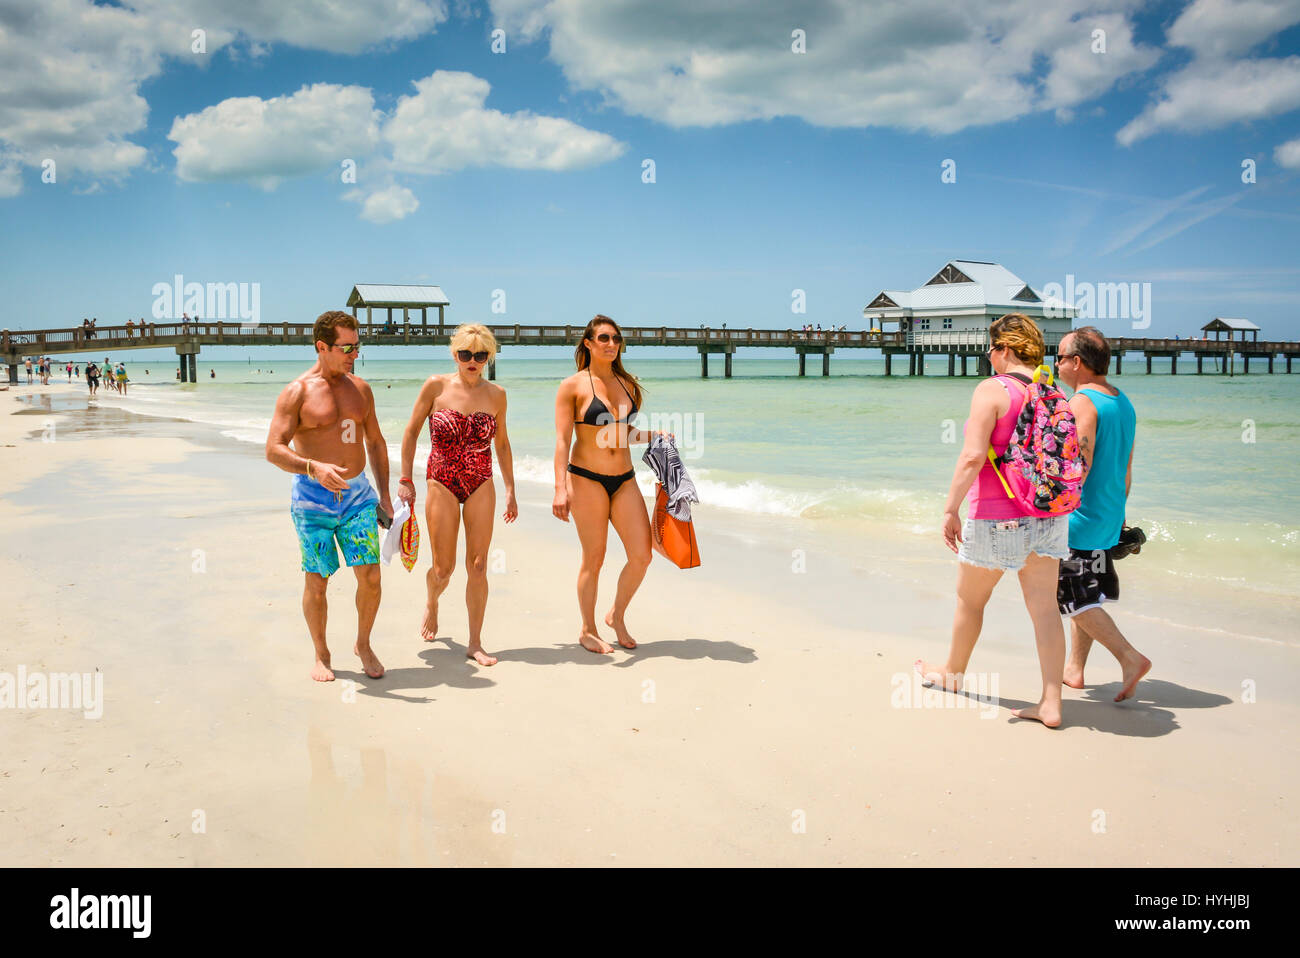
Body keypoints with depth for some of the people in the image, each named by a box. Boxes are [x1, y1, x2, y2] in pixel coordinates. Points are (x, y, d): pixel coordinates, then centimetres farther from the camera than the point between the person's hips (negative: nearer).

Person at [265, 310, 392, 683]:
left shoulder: (360, 388, 9)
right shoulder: (297, 392, -7)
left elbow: (375, 442, 18)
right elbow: (273, 449, -13)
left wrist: (384, 494, 14)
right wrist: (314, 467, -31)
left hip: (357, 494, 4)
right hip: (313, 498, -4)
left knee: (370, 576, -3)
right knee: (317, 582, 3)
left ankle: (363, 644, 20)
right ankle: (321, 655, 22)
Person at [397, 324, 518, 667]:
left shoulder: (495, 394, 2)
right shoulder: (436, 387, -5)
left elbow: (502, 444, 13)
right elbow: (411, 433, 2)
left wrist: (510, 490, 12)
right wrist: (406, 480, -3)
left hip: (481, 485, 2)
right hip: (441, 483, -2)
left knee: (478, 566, -1)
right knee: (443, 568, 2)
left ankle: (475, 643, 10)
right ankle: (431, 605, 37)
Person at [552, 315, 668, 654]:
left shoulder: (627, 384, 12)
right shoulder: (572, 387, -4)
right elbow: (562, 440, -8)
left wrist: (653, 435, 5)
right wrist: (560, 489, -16)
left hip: (624, 479, 5)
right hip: (587, 479, -5)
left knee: (642, 556, -2)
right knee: (594, 559, 2)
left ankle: (617, 615, 23)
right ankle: (588, 630, 20)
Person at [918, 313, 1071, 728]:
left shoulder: (992, 390, -14)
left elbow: (972, 456, -22)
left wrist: (950, 508, -17)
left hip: (997, 517, -6)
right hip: (1048, 517, 6)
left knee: (970, 599, 15)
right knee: (1044, 606, 6)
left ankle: (952, 672, 35)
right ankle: (1050, 703, 7)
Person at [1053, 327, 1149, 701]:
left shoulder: (1082, 403, -16)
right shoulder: (1124, 403, 11)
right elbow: (1126, 469, 16)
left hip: (1078, 519, -9)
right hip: (1108, 519, 9)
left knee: (1078, 601, -2)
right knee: (1087, 598, 16)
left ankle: (1130, 657, -10)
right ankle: (1074, 669, 23)